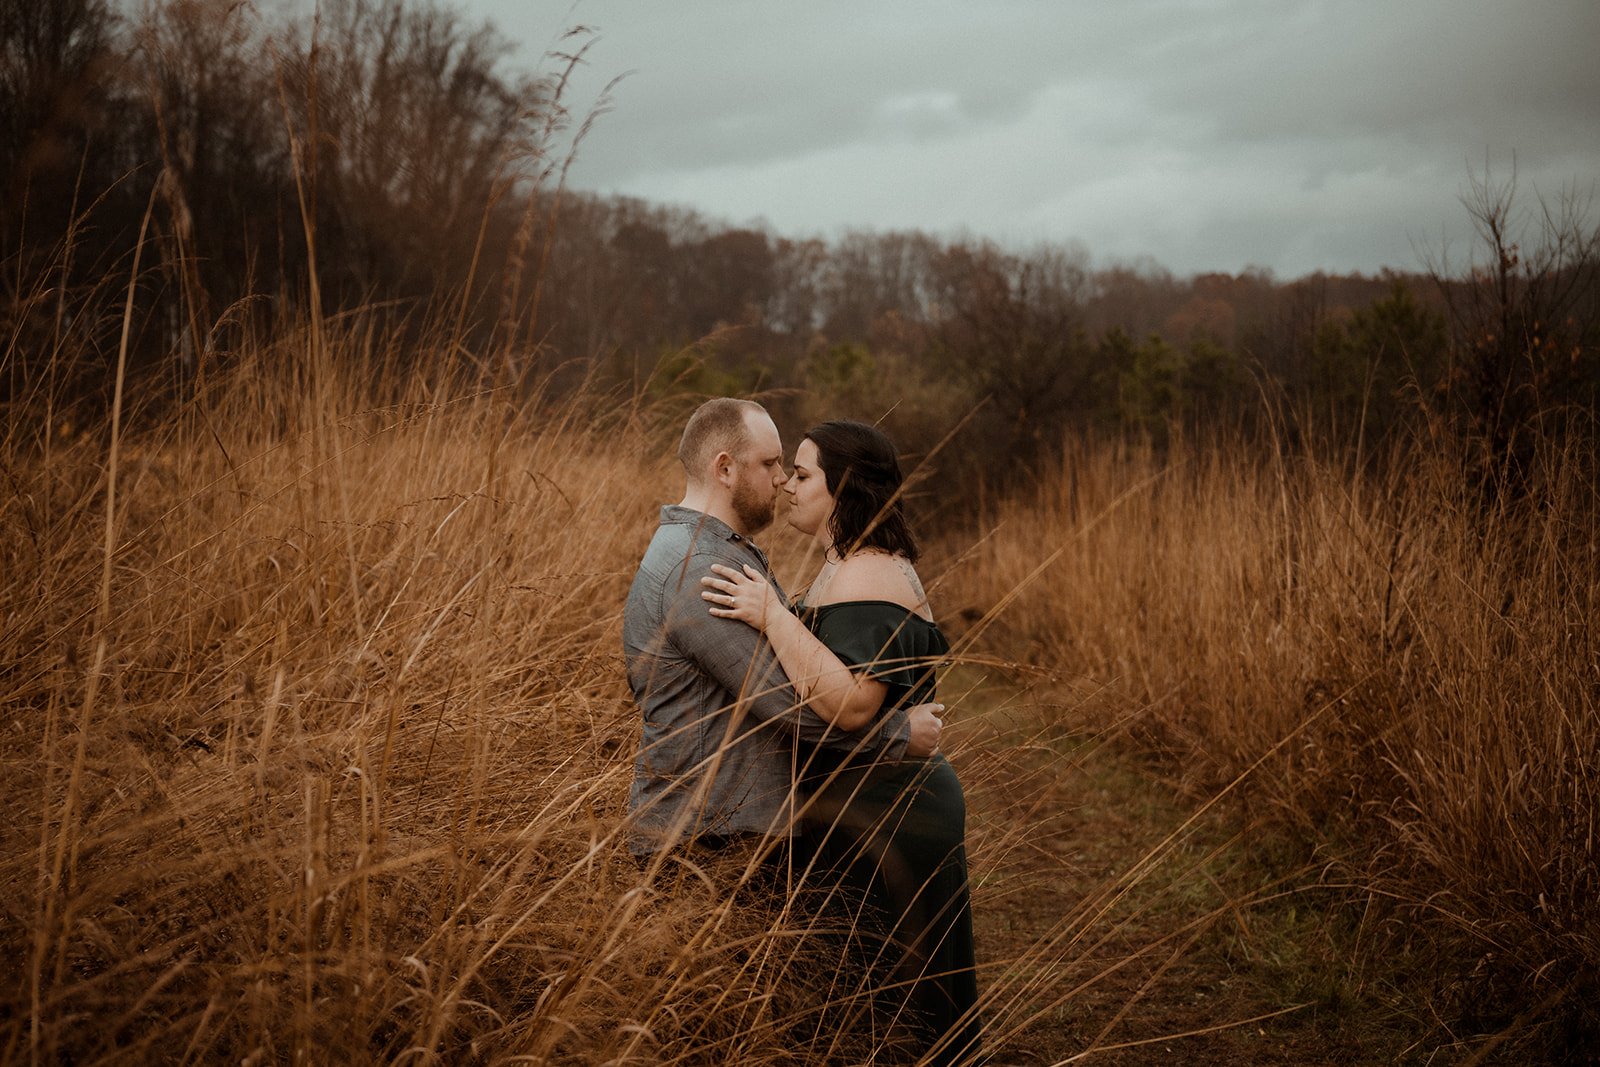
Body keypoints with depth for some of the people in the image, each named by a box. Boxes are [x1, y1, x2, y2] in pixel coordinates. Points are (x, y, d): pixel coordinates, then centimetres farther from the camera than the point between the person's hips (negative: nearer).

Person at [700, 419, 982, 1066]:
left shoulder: (866, 581, -19)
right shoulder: (850, 568, 14)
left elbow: (850, 704, -32)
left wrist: (773, 617, -29)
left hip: (880, 826, -11)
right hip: (891, 808, 11)